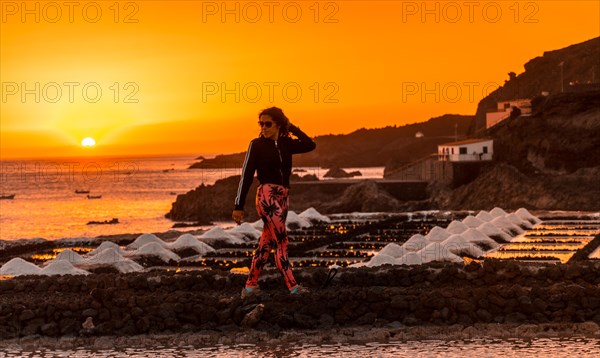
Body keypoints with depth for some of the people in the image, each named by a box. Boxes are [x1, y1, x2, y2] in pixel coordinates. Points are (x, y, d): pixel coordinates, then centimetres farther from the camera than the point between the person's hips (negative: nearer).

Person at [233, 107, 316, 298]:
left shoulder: (286, 144, 10)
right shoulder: (257, 144, -2)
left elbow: (310, 145, 0)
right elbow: (246, 175, -3)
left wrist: (292, 128, 3)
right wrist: (239, 206, -5)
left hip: (283, 198, 5)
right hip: (267, 195, -5)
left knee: (266, 243, 7)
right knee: (281, 240, -12)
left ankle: (250, 285, 13)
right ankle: (292, 286, -15)